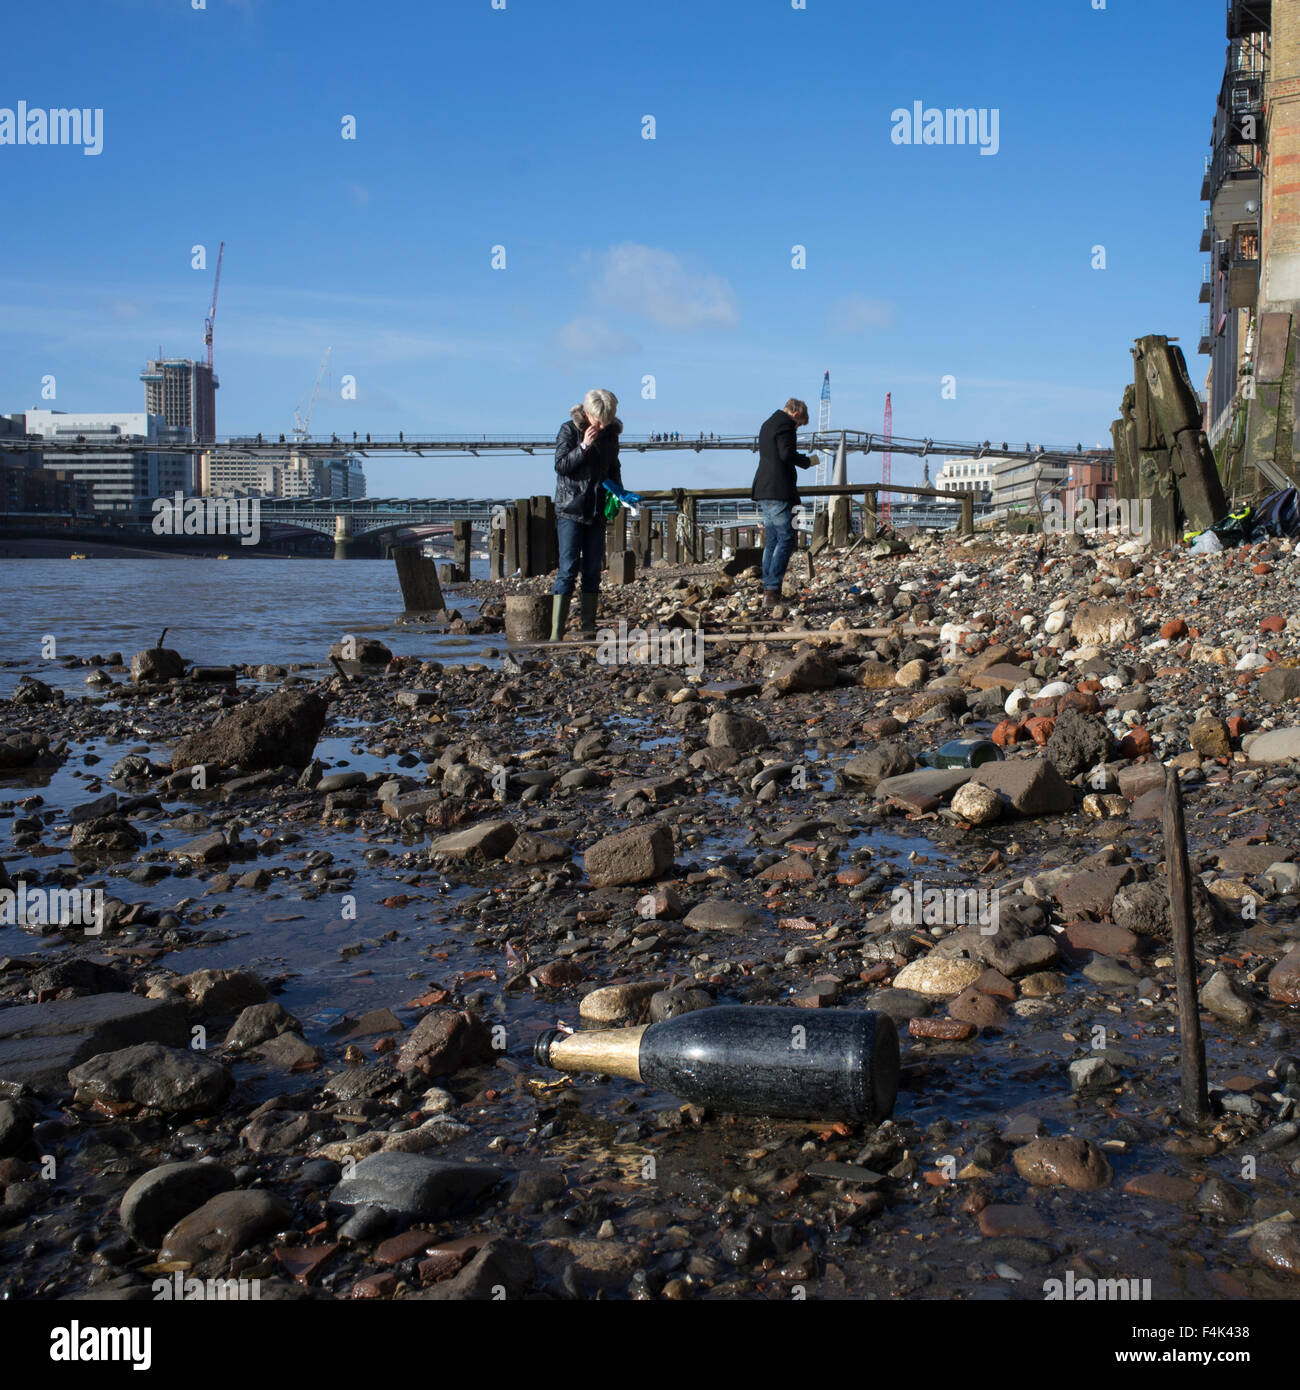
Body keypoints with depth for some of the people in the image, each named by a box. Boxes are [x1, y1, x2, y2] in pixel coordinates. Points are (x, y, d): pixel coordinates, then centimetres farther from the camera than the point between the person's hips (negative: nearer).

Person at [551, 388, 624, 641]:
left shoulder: (610, 433, 8)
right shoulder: (569, 430, -7)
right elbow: (561, 466, -11)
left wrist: (617, 491, 5)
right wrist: (584, 446, -21)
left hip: (596, 511, 5)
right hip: (570, 509, -5)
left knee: (593, 570, 5)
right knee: (568, 568, -11)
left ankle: (589, 629, 10)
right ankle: (556, 632, -12)